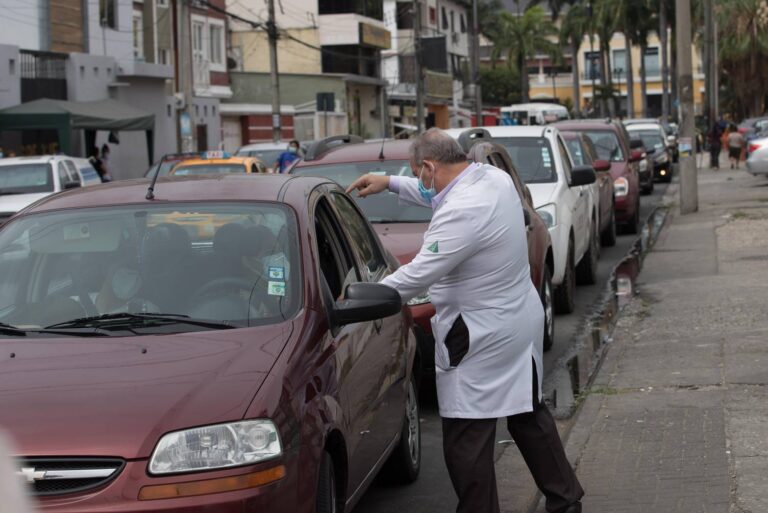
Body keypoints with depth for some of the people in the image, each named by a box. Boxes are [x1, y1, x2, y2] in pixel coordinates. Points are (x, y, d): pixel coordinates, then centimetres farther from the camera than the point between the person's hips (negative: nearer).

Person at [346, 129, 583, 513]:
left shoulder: (461, 213, -27)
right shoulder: (494, 178, 1)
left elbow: (416, 277, -25)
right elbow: (441, 195, 24)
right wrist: (390, 183, 21)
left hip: (484, 337, -10)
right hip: (521, 320, 10)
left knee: (467, 443, -2)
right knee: (529, 415, 23)